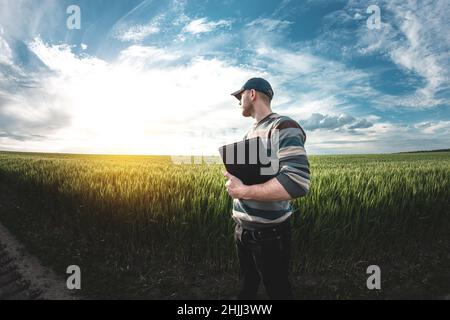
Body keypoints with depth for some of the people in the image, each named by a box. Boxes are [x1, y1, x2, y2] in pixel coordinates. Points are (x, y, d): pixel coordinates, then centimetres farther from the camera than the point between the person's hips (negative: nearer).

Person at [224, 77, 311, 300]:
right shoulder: (252, 132, 13)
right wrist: (234, 185, 5)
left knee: (278, 290, 13)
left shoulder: (283, 127, -16)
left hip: (269, 232, -8)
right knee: (246, 287, 25)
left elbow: (297, 183, -30)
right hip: (242, 228, 8)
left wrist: (243, 191, -24)